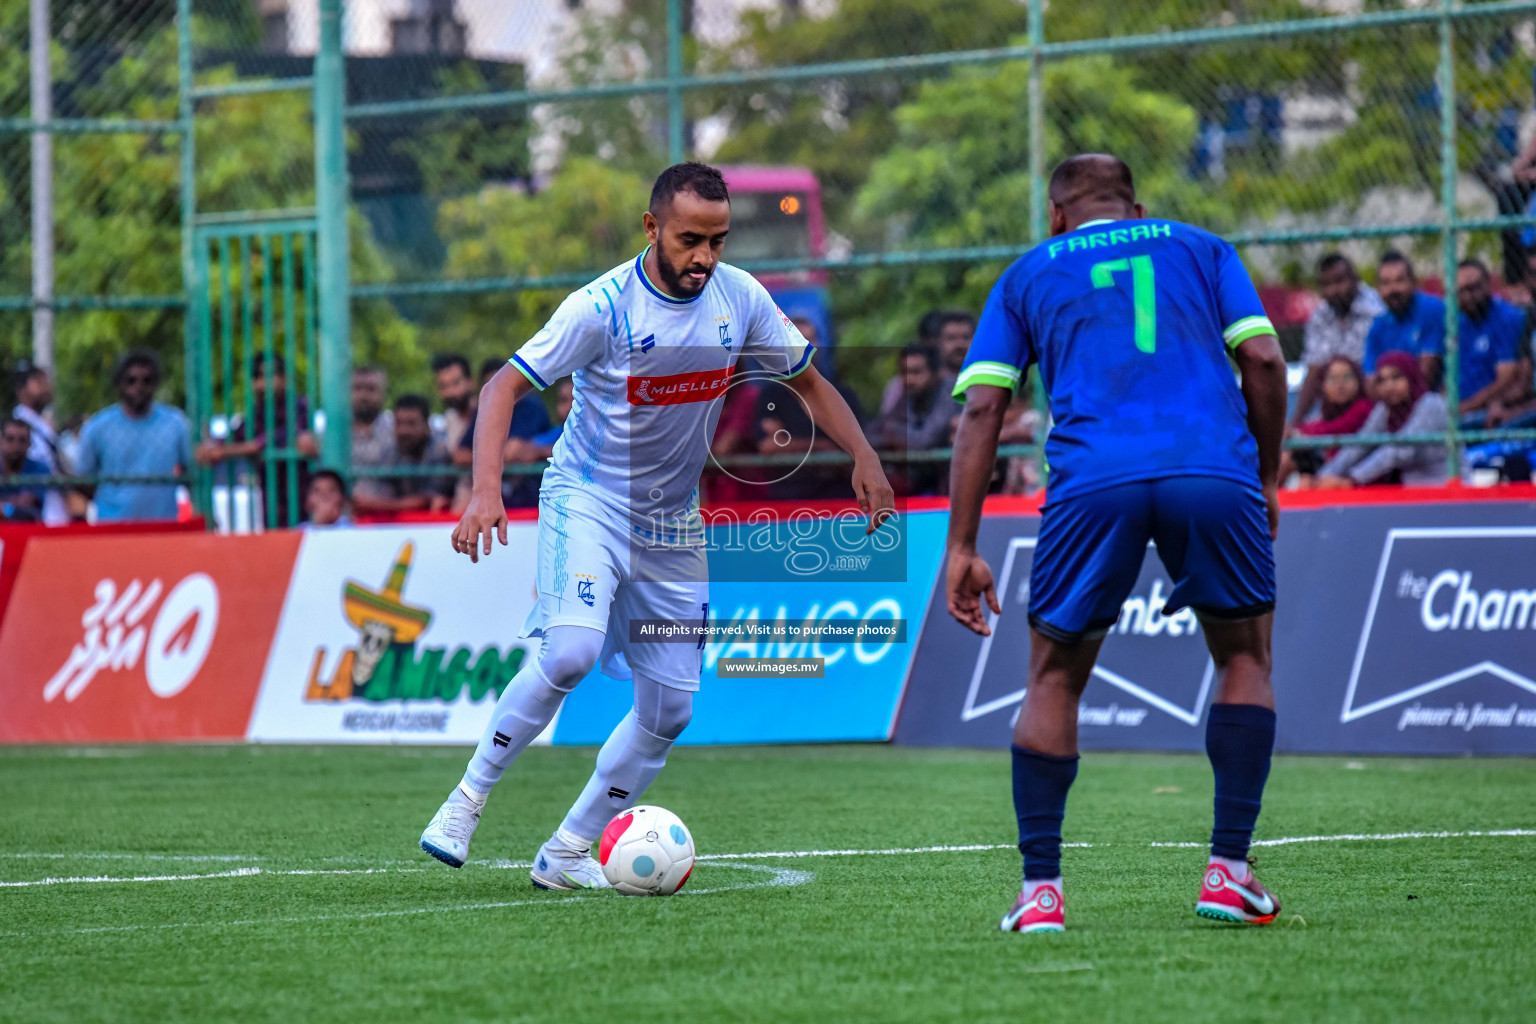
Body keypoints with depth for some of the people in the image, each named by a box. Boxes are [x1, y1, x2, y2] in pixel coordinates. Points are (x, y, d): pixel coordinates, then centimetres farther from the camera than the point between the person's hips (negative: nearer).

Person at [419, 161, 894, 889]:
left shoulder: (741, 298, -5)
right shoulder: (603, 306, -19)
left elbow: (807, 380, 10)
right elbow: (504, 387, -18)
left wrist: (863, 458, -4)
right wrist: (486, 489, -32)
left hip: (672, 523, 6)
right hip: (588, 499, -5)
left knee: (669, 708, 2)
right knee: (570, 651, -29)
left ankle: (565, 853, 14)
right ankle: (467, 800, -14)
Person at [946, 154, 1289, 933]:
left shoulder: (1029, 275, 25)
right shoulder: (1201, 249, 26)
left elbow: (982, 408, 14)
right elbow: (1262, 360, 11)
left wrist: (961, 546, 13)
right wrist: (1266, 480, 22)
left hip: (1092, 482, 0)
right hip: (1215, 473, 0)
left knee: (1054, 679, 16)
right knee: (1245, 658, 20)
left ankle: (1040, 889, 8)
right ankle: (1229, 873, 10)